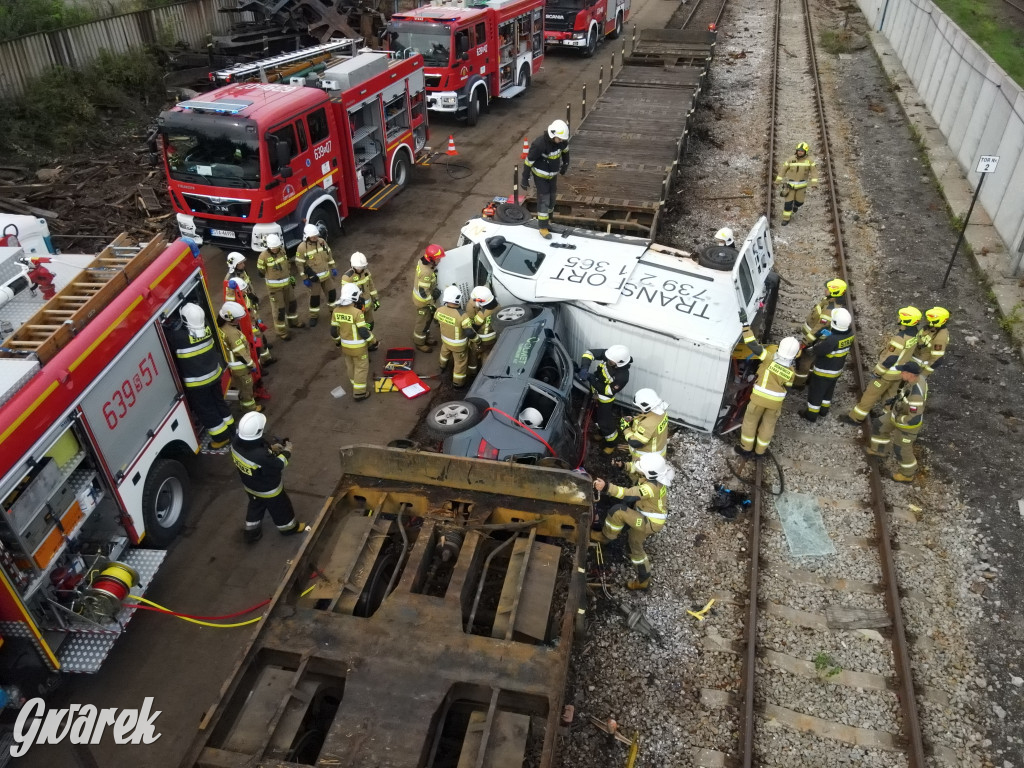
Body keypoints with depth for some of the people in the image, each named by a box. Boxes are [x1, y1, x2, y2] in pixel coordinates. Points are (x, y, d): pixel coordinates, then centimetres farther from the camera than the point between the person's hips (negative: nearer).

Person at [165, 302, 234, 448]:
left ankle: (221, 436, 23)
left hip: (196, 382, -6)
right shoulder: (206, 328, -13)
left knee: (205, 410, 12)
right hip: (214, 374, 6)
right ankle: (230, 427, 40)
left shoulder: (179, 337, -31)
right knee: (218, 401, 25)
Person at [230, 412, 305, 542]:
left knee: (255, 507, 34)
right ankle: (289, 528, 52)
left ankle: (252, 533, 54)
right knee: (280, 508, 25)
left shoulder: (237, 441, -26)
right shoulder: (261, 456, -47)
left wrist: (271, 447, 1)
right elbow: (278, 465, -26)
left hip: (249, 486, 6)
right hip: (268, 490, -6)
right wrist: (287, 451, -9)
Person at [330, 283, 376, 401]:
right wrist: (373, 341, -7)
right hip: (358, 346, -6)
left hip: (345, 346, 6)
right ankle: (359, 392, 17)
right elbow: (363, 332, -23)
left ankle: (355, 386, 42)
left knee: (350, 366, 24)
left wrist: (337, 341, 20)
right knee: (361, 368, 10)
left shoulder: (336, 311, -7)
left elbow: (333, 330, 1)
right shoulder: (357, 312, -26)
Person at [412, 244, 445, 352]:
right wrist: (433, 304, -20)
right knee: (423, 322, 13)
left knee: (427, 319, 27)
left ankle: (425, 338, 47)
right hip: (423, 301, -9)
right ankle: (420, 343, 34)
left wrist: (434, 290, 13)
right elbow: (423, 293, -32)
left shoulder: (423, 261, -9)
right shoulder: (426, 273, -38)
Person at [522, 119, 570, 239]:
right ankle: (543, 228, 3)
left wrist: (565, 165, 21)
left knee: (551, 198, 14)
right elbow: (529, 161, -22)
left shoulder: (561, 141, -14)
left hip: (553, 174, 6)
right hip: (540, 175, -6)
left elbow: (565, 150, 11)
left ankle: (546, 218, 36)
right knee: (544, 200, -6)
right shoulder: (539, 144, -32)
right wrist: (525, 180, -16)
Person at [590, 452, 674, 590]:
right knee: (635, 546, 26)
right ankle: (643, 580, 42)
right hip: (646, 519, 10)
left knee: (618, 511, -25)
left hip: (650, 522, -10)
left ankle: (605, 536, -1)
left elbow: (629, 494, -47)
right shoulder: (654, 477, -6)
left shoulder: (652, 487, -35)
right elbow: (635, 470, 16)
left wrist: (606, 487, -56)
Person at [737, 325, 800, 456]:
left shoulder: (770, 358, -25)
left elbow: (752, 344, -29)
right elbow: (786, 389, -1)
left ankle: (746, 448, 28)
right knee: (768, 424, 21)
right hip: (776, 402, 2)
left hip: (759, 398, -2)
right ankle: (760, 450, 34)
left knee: (750, 421, 18)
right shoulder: (791, 372, -14)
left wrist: (745, 324, -28)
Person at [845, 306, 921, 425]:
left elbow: (890, 358, -29)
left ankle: (856, 418, 14)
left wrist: (877, 371, -16)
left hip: (890, 372, -8)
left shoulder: (900, 338, -34)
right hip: (901, 370, 8)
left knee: (871, 394, 4)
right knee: (889, 394, 24)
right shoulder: (913, 333, -5)